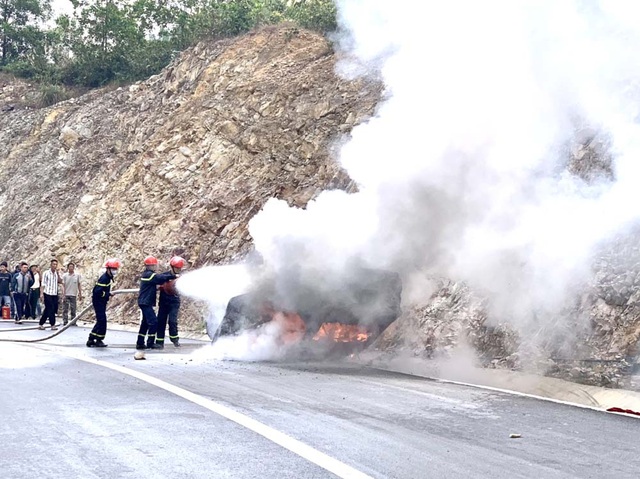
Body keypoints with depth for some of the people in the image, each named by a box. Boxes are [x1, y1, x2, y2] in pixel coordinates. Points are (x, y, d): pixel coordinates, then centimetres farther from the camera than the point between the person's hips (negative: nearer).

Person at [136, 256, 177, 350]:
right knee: (153, 322, -11)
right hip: (146, 302, -11)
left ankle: (140, 343, 20)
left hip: (145, 302, 11)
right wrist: (173, 276, -11)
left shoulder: (147, 274, 16)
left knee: (145, 323, 15)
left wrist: (170, 273, 2)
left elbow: (159, 276, 12)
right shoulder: (149, 275, -15)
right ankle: (150, 343, -8)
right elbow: (161, 278, -20)